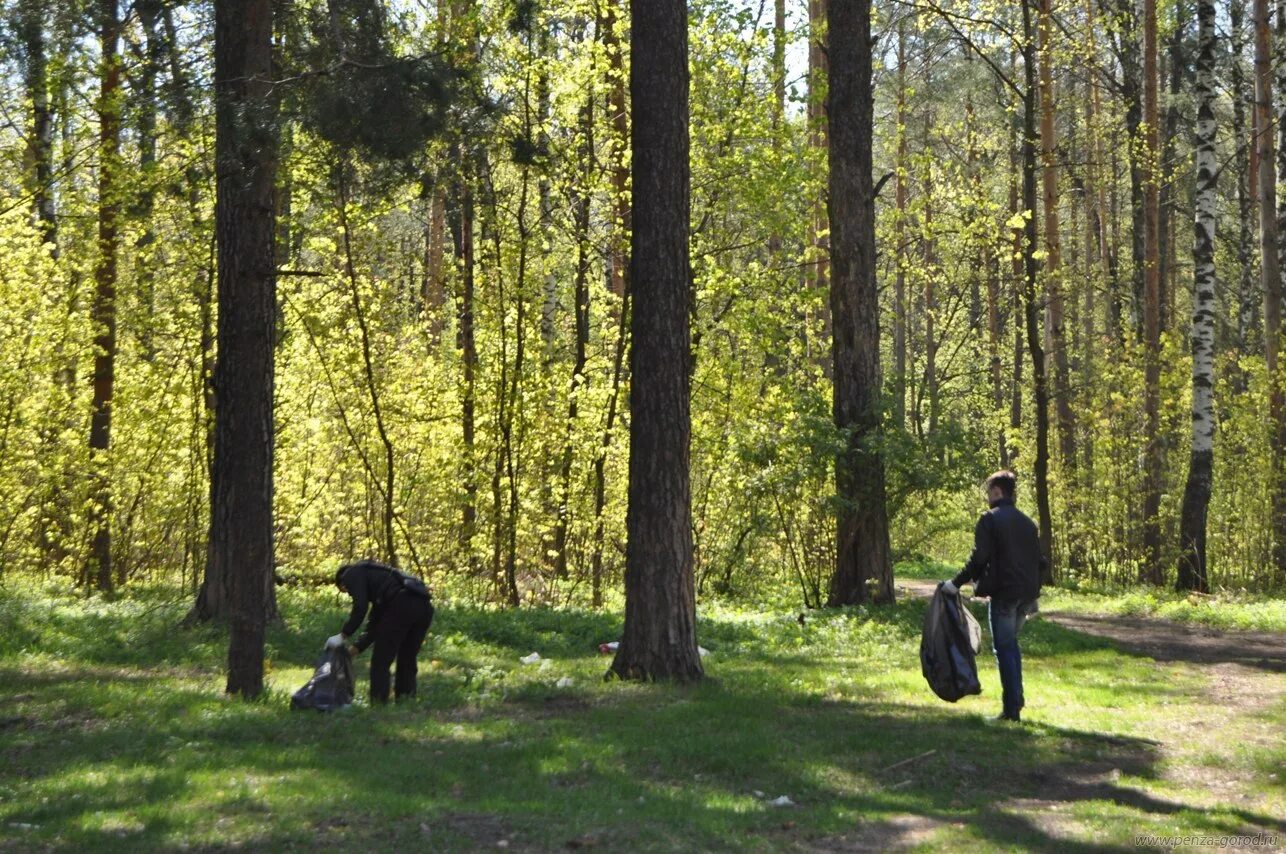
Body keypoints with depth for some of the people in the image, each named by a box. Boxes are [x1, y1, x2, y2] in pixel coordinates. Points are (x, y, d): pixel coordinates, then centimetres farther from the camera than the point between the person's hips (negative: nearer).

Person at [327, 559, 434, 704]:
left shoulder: (352, 574, 15)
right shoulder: (374, 574, 39)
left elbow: (360, 607, -2)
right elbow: (376, 621, 38)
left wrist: (343, 636, 4)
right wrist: (358, 647, 36)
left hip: (402, 605, -8)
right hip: (424, 606, 8)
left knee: (380, 661, 3)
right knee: (407, 661, 19)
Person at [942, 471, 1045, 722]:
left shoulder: (990, 519, -7)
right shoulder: (1027, 522, 15)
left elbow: (979, 558, -15)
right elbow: (1040, 561, 15)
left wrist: (957, 583, -6)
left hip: (1003, 593, -7)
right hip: (1026, 594, 7)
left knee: (1004, 648, -1)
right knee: (1011, 643, 22)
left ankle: (1012, 708, -4)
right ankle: (1015, 699, 21)